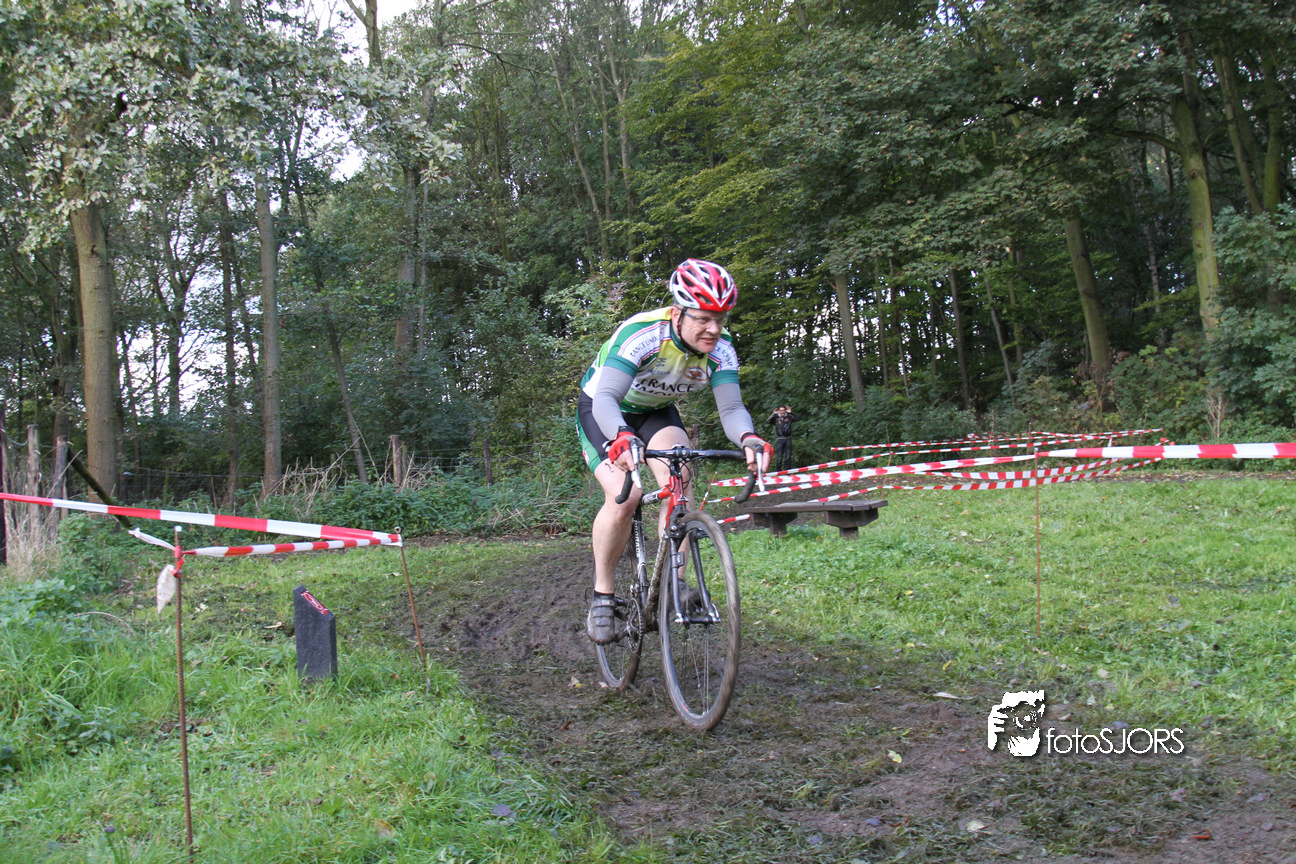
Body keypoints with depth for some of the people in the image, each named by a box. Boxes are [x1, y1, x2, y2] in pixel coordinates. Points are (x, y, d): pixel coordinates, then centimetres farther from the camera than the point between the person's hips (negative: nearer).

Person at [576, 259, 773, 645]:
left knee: (678, 480, -26)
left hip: (657, 412, 4)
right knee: (624, 496, -24)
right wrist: (623, 438, -64)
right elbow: (606, 399, -43)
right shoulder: (639, 333, -35)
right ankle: (602, 596, -6)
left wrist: (749, 439, -49)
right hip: (603, 410, -4)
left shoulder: (720, 349, -21)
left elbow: (731, 407, -26)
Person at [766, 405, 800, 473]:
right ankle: (778, 470, 7)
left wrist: (790, 412, -7)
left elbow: (798, 418, -1)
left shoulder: (789, 417, 9)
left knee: (788, 457, 3)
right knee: (779, 457, -1)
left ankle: (787, 470, 11)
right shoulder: (776, 418, 6)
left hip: (788, 439, 1)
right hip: (779, 439, -1)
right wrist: (774, 414, -11)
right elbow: (767, 421, -6)